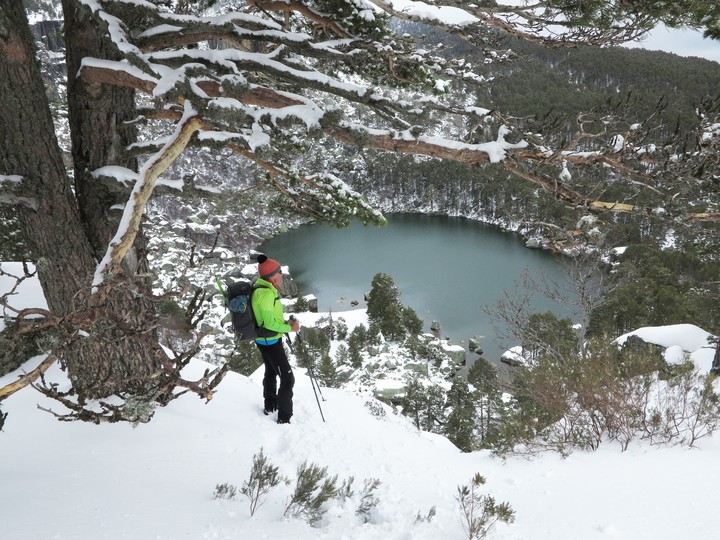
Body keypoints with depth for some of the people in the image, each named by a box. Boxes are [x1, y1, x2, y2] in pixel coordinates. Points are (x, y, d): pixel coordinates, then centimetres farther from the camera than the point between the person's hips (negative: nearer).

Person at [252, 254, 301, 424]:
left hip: (264, 341, 10)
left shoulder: (261, 288, 2)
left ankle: (270, 406, 45)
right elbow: (269, 323, -27)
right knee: (288, 379, -5)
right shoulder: (266, 293, -28)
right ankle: (284, 419, 0)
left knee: (271, 372, 27)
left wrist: (286, 322, 2)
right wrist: (290, 328, -15)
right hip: (271, 342, -10)